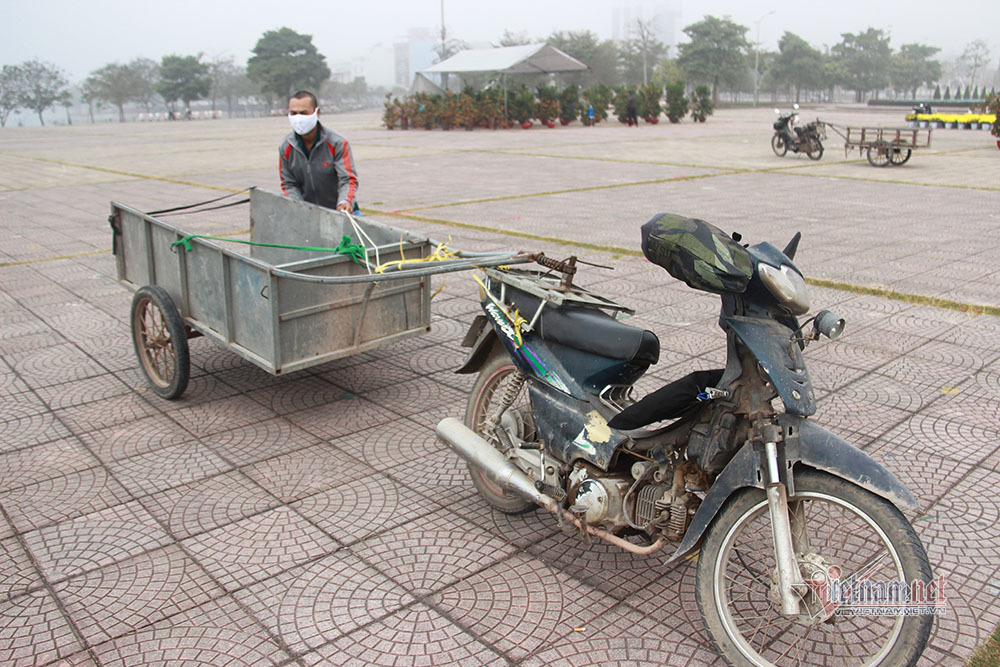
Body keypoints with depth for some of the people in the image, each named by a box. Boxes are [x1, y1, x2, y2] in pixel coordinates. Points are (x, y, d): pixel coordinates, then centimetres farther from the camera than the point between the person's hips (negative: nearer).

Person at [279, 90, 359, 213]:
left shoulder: (337, 143, -13)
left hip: (338, 211, -3)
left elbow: (348, 179, -17)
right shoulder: (286, 147, -1)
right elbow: (288, 184, 4)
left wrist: (345, 201, -38)